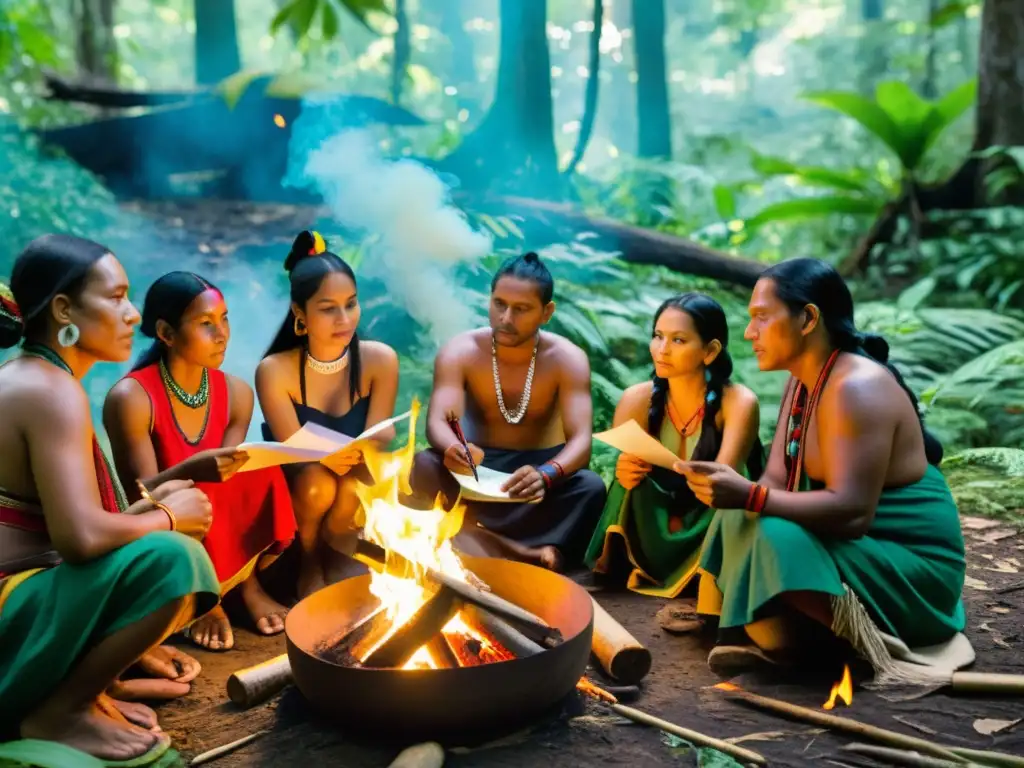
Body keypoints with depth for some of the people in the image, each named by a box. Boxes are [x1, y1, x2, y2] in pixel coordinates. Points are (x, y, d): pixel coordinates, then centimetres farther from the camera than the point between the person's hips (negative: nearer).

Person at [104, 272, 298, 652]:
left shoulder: (236, 393, -2)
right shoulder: (132, 398, -19)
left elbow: (229, 481, -3)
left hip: (225, 532, 5)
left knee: (263, 470, -21)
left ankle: (248, 585, -2)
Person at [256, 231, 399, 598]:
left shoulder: (380, 360, -16)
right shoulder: (275, 371, -19)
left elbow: (377, 443, -15)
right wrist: (330, 456, -40)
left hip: (357, 481, 1)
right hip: (295, 488, -1)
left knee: (354, 486, -32)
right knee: (317, 484, -34)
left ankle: (334, 562, 2)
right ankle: (309, 568, -1)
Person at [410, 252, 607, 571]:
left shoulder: (567, 359, -14)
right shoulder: (459, 352, -13)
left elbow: (581, 440, -25)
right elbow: (437, 422, -26)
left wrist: (545, 475, -48)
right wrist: (453, 448, -52)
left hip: (539, 467, 0)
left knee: (591, 487, -32)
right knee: (424, 467, -33)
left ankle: (476, 544, -39)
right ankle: (531, 554, -41)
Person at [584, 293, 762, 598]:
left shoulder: (738, 402, -20)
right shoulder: (637, 399, -12)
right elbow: (626, 470, -12)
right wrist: (626, 473, -35)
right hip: (649, 539, 1)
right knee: (633, 477, -27)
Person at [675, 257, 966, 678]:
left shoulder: (857, 388, -23)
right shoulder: (803, 381, 6)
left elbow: (852, 511, -31)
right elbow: (777, 479, -1)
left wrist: (749, 496, -36)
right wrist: (738, 495, -22)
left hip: (911, 569, -9)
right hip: (859, 547, 9)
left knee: (776, 537, -32)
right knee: (739, 515, -2)